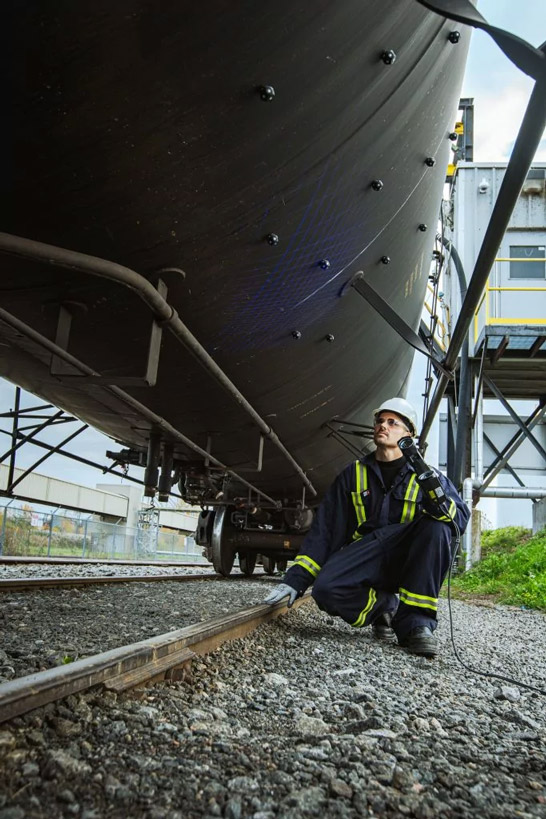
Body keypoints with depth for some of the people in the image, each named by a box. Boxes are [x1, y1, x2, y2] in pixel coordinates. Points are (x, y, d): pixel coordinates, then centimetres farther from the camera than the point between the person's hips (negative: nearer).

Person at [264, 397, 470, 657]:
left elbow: (461, 517, -7)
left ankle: (415, 621, -21)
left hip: (407, 561, -1)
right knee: (325, 590, -29)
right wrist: (296, 579, -2)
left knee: (436, 526, -30)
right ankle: (387, 606, 1)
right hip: (364, 562, 1)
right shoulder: (353, 474, 10)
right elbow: (323, 529, 6)